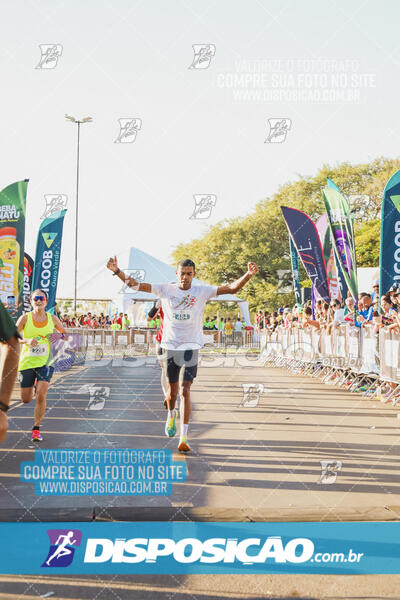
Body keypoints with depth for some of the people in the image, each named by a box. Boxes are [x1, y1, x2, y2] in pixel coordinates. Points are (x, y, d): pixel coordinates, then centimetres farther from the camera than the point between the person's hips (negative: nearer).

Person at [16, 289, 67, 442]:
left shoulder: (52, 319, 1)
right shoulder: (25, 318, -5)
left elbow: (66, 335, 14)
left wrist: (59, 335, -9)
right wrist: (26, 340, -26)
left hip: (45, 362, 0)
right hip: (27, 362, 0)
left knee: (41, 396, -15)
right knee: (26, 400, 9)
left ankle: (36, 429, 0)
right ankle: (33, 384, 46)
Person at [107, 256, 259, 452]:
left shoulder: (202, 291, -2)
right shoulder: (165, 289, 0)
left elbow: (232, 288, -6)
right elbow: (136, 285, -2)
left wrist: (248, 274, -22)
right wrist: (117, 271, -14)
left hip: (191, 346, -1)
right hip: (170, 346, 1)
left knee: (185, 391, -9)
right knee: (172, 390, 11)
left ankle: (184, 438, -7)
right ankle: (171, 415, 45)